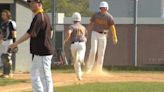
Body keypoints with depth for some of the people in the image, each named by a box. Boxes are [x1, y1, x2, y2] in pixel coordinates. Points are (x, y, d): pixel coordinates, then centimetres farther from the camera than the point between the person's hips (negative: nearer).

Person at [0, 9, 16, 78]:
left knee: (7, 57, -10)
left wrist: (14, 43, -19)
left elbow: (14, 34, -14)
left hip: (9, 41, -9)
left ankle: (9, 73, -5)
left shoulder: (11, 23, -11)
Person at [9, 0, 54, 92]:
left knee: (45, 76, -7)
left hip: (42, 52, -10)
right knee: (34, 73, 17)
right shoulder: (46, 16, 12)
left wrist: (16, 43, -21)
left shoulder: (38, 17, -18)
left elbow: (30, 33, -23)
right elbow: (51, 31, 24)